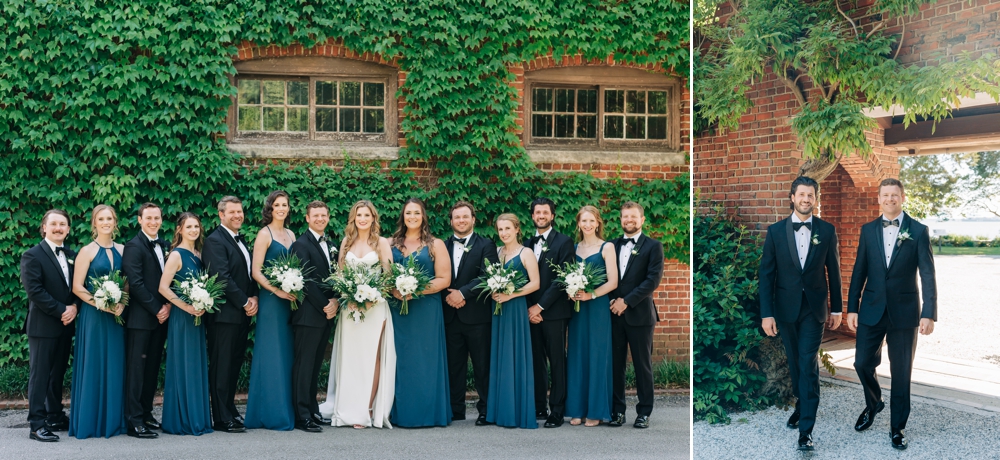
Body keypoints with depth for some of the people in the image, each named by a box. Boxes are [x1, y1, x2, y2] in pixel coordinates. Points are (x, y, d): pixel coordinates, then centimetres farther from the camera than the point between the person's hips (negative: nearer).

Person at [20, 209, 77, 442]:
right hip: (43, 325, -6)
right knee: (40, 375, -3)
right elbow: (35, 291, -15)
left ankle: (56, 416, 23)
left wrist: (74, 307, -7)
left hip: (65, 325, 6)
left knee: (58, 373, 13)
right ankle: (37, 424, -1)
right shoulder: (33, 255, -7)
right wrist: (61, 311, -16)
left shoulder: (72, 255, 13)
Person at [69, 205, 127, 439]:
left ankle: (113, 420, 16)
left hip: (117, 315, 4)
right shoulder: (87, 251, -4)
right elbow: (77, 287, -7)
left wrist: (122, 303, -6)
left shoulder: (122, 250, 9)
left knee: (115, 366, 7)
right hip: (93, 315, -4)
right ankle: (90, 421, 7)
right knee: (93, 366, -1)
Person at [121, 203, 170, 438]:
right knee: (136, 368, -3)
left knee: (153, 368, 11)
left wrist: (168, 305, -2)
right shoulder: (134, 246, -8)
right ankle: (134, 421, 0)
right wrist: (156, 310, -12)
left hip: (161, 317, 7)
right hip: (140, 318, -7)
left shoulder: (164, 246, 14)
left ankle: (146, 413, 20)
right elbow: (136, 283, -15)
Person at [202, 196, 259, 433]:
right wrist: (245, 302, -13)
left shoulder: (242, 240, 18)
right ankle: (222, 419, 1)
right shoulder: (215, 241, -9)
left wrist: (254, 297, 1)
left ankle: (230, 411, 21)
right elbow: (222, 277, -17)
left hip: (242, 314, 8)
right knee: (221, 367, -3)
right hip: (225, 313, -8)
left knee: (235, 364, 13)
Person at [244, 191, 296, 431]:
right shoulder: (264, 234, -5)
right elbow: (255, 271, -11)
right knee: (271, 355, -3)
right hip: (271, 302, -6)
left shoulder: (291, 235, 14)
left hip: (289, 301, 7)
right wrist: (277, 290, -19)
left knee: (287, 355, 9)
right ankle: (271, 415, 2)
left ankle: (287, 410, 16)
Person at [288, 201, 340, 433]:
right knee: (303, 364, -3)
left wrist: (335, 301, -4)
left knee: (315, 365, 13)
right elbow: (306, 281, -14)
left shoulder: (330, 245, 15)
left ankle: (313, 411, 19)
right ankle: (302, 416, 0)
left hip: (326, 314, 8)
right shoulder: (301, 244, -9)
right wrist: (324, 306, -13)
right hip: (308, 315, -8)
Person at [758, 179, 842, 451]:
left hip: (814, 308, -1)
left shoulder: (826, 231, -1)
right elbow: (766, 273, -2)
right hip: (786, 307, 2)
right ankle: (802, 405, 36)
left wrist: (836, 309, 6)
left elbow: (833, 272, 5)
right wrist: (766, 313, -6)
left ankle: (806, 429, -8)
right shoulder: (776, 231, -1)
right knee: (795, 363, 14)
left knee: (809, 365, -8)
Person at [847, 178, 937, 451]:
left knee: (901, 372, 5)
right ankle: (873, 405, 33)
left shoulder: (918, 231, -3)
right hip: (872, 309, 2)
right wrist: (852, 308, 2)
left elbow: (927, 275, -5)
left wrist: (929, 313, -12)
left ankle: (897, 427, 18)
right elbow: (859, 272, 6)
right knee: (863, 363, 4)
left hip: (904, 312, -2)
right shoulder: (868, 230, 5)